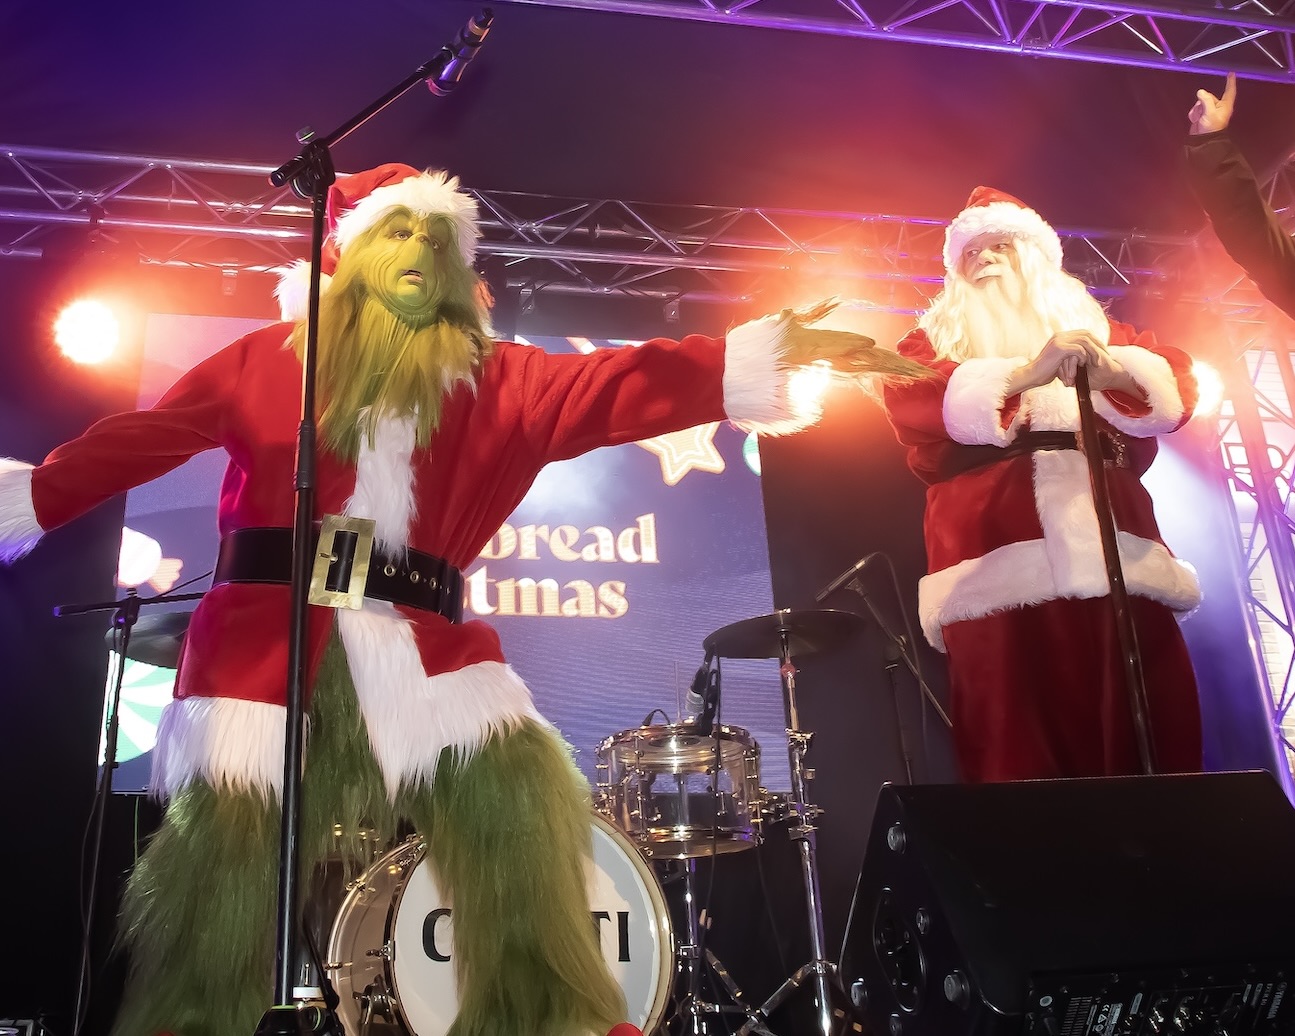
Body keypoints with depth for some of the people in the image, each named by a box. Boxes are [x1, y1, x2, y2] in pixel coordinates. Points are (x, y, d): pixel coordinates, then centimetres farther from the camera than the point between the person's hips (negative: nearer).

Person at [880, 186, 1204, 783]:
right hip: (1000, 558, -2)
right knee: (1017, 750, -11)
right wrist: (1026, 372, -16)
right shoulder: (935, 338, 21)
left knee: (1147, 735, -8)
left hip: (1112, 548, 2)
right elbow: (905, 402, -3)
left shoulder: (1088, 321, 26)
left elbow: (1178, 382, 10)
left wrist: (1114, 370, -13)